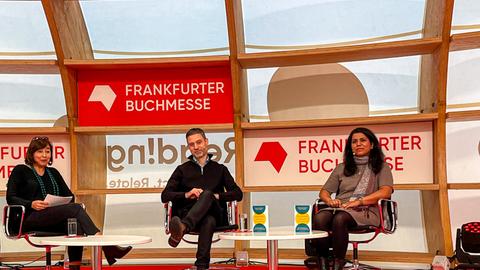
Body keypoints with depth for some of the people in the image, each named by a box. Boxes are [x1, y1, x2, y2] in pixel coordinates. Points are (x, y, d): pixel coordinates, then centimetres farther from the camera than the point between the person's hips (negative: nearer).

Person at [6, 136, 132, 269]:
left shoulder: (53, 172, 24)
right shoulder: (20, 171, 9)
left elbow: (69, 195, 21)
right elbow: (10, 198, 0)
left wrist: (65, 203, -4)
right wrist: (31, 204, -18)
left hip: (54, 220, 6)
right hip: (30, 219, -6)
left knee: (75, 222, -30)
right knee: (75, 208, -29)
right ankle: (107, 247, -39)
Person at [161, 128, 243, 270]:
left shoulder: (220, 169, 23)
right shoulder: (182, 169, 21)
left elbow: (238, 194, 12)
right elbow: (165, 196, 10)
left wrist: (216, 196, -7)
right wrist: (186, 194, -10)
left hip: (215, 214, 0)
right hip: (188, 213, 0)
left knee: (207, 194, -38)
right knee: (208, 221, -40)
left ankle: (182, 227, -66)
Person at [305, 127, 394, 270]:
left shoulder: (381, 167, 15)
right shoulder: (342, 168, 26)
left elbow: (386, 192, -2)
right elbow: (324, 191, 23)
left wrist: (359, 201, -15)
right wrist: (329, 200, -2)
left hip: (364, 211, -3)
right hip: (339, 208, 4)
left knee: (339, 219, -38)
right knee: (319, 218, -33)